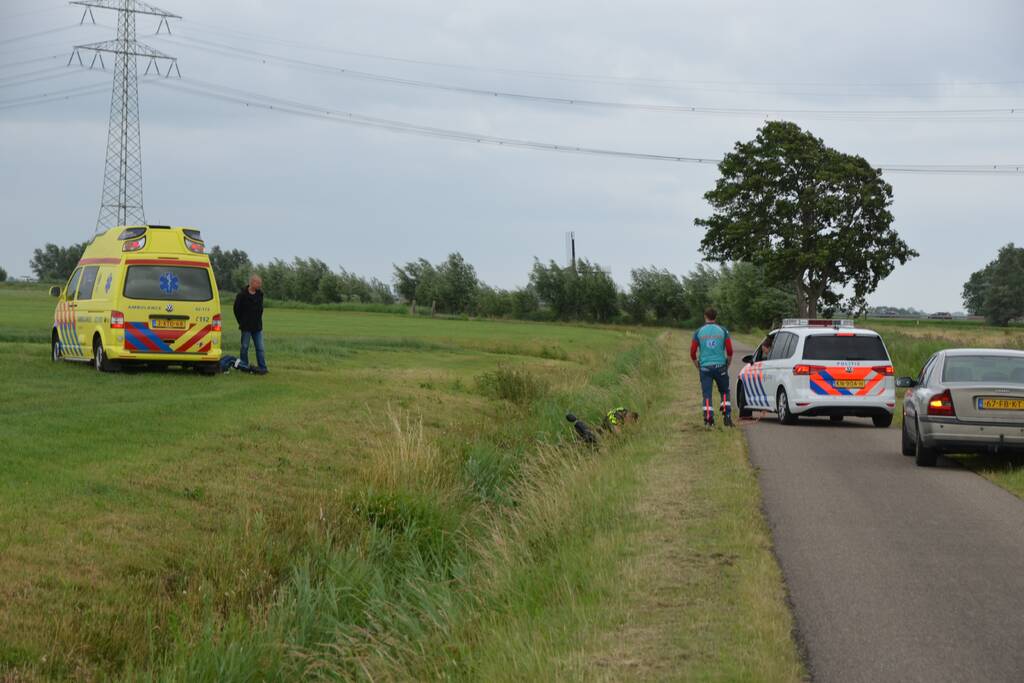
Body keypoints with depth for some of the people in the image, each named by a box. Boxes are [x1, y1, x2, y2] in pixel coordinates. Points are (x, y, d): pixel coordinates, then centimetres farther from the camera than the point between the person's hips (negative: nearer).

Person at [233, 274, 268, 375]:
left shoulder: (259, 294, 5)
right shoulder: (242, 295, -11)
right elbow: (237, 309, -2)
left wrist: (258, 321, 12)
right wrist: (242, 323, 2)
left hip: (257, 327, 4)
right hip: (246, 327, -4)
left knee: (260, 348, 0)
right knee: (245, 347, 4)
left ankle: (262, 367, 1)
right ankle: (243, 366, 14)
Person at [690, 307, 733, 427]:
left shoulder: (698, 332, 2)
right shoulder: (723, 331, 2)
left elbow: (693, 352, 1)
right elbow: (730, 351, 1)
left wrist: (697, 365, 16)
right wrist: (728, 364, 16)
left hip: (705, 367, 0)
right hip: (720, 366, 0)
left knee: (707, 394, 2)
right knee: (725, 392, 14)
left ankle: (708, 419, -6)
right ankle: (727, 416, 5)